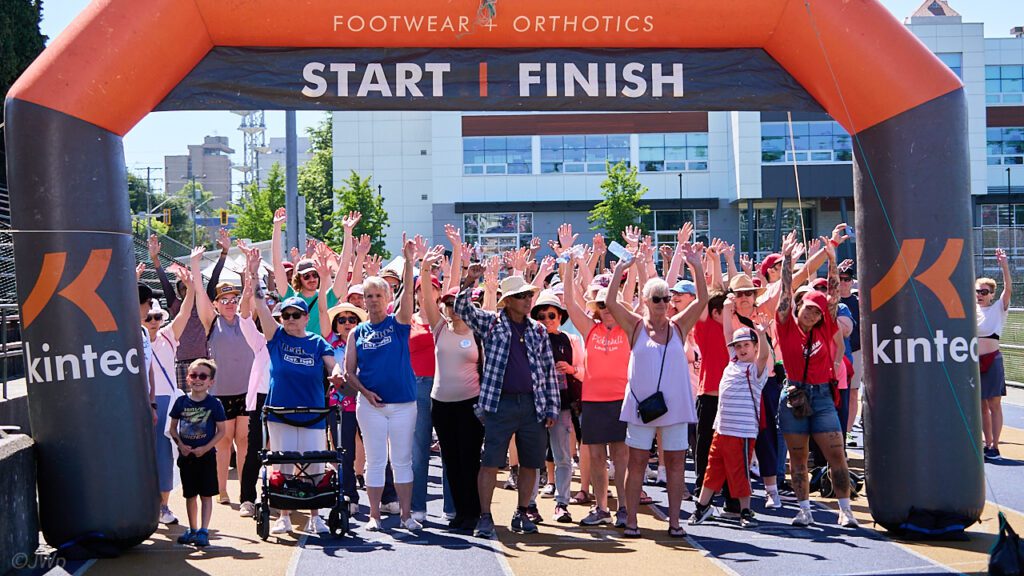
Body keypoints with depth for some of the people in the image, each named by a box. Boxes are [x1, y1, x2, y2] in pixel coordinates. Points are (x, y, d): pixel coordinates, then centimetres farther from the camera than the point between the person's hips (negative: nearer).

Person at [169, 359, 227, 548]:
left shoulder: (214, 403, -7)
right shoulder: (181, 402, 1)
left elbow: (221, 430, -5)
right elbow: (173, 427, 9)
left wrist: (205, 448, -15)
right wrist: (180, 444, -8)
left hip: (206, 455, -3)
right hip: (186, 456, 3)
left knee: (206, 495, -1)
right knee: (190, 495, 12)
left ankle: (203, 531, 3)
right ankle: (192, 529, 24)